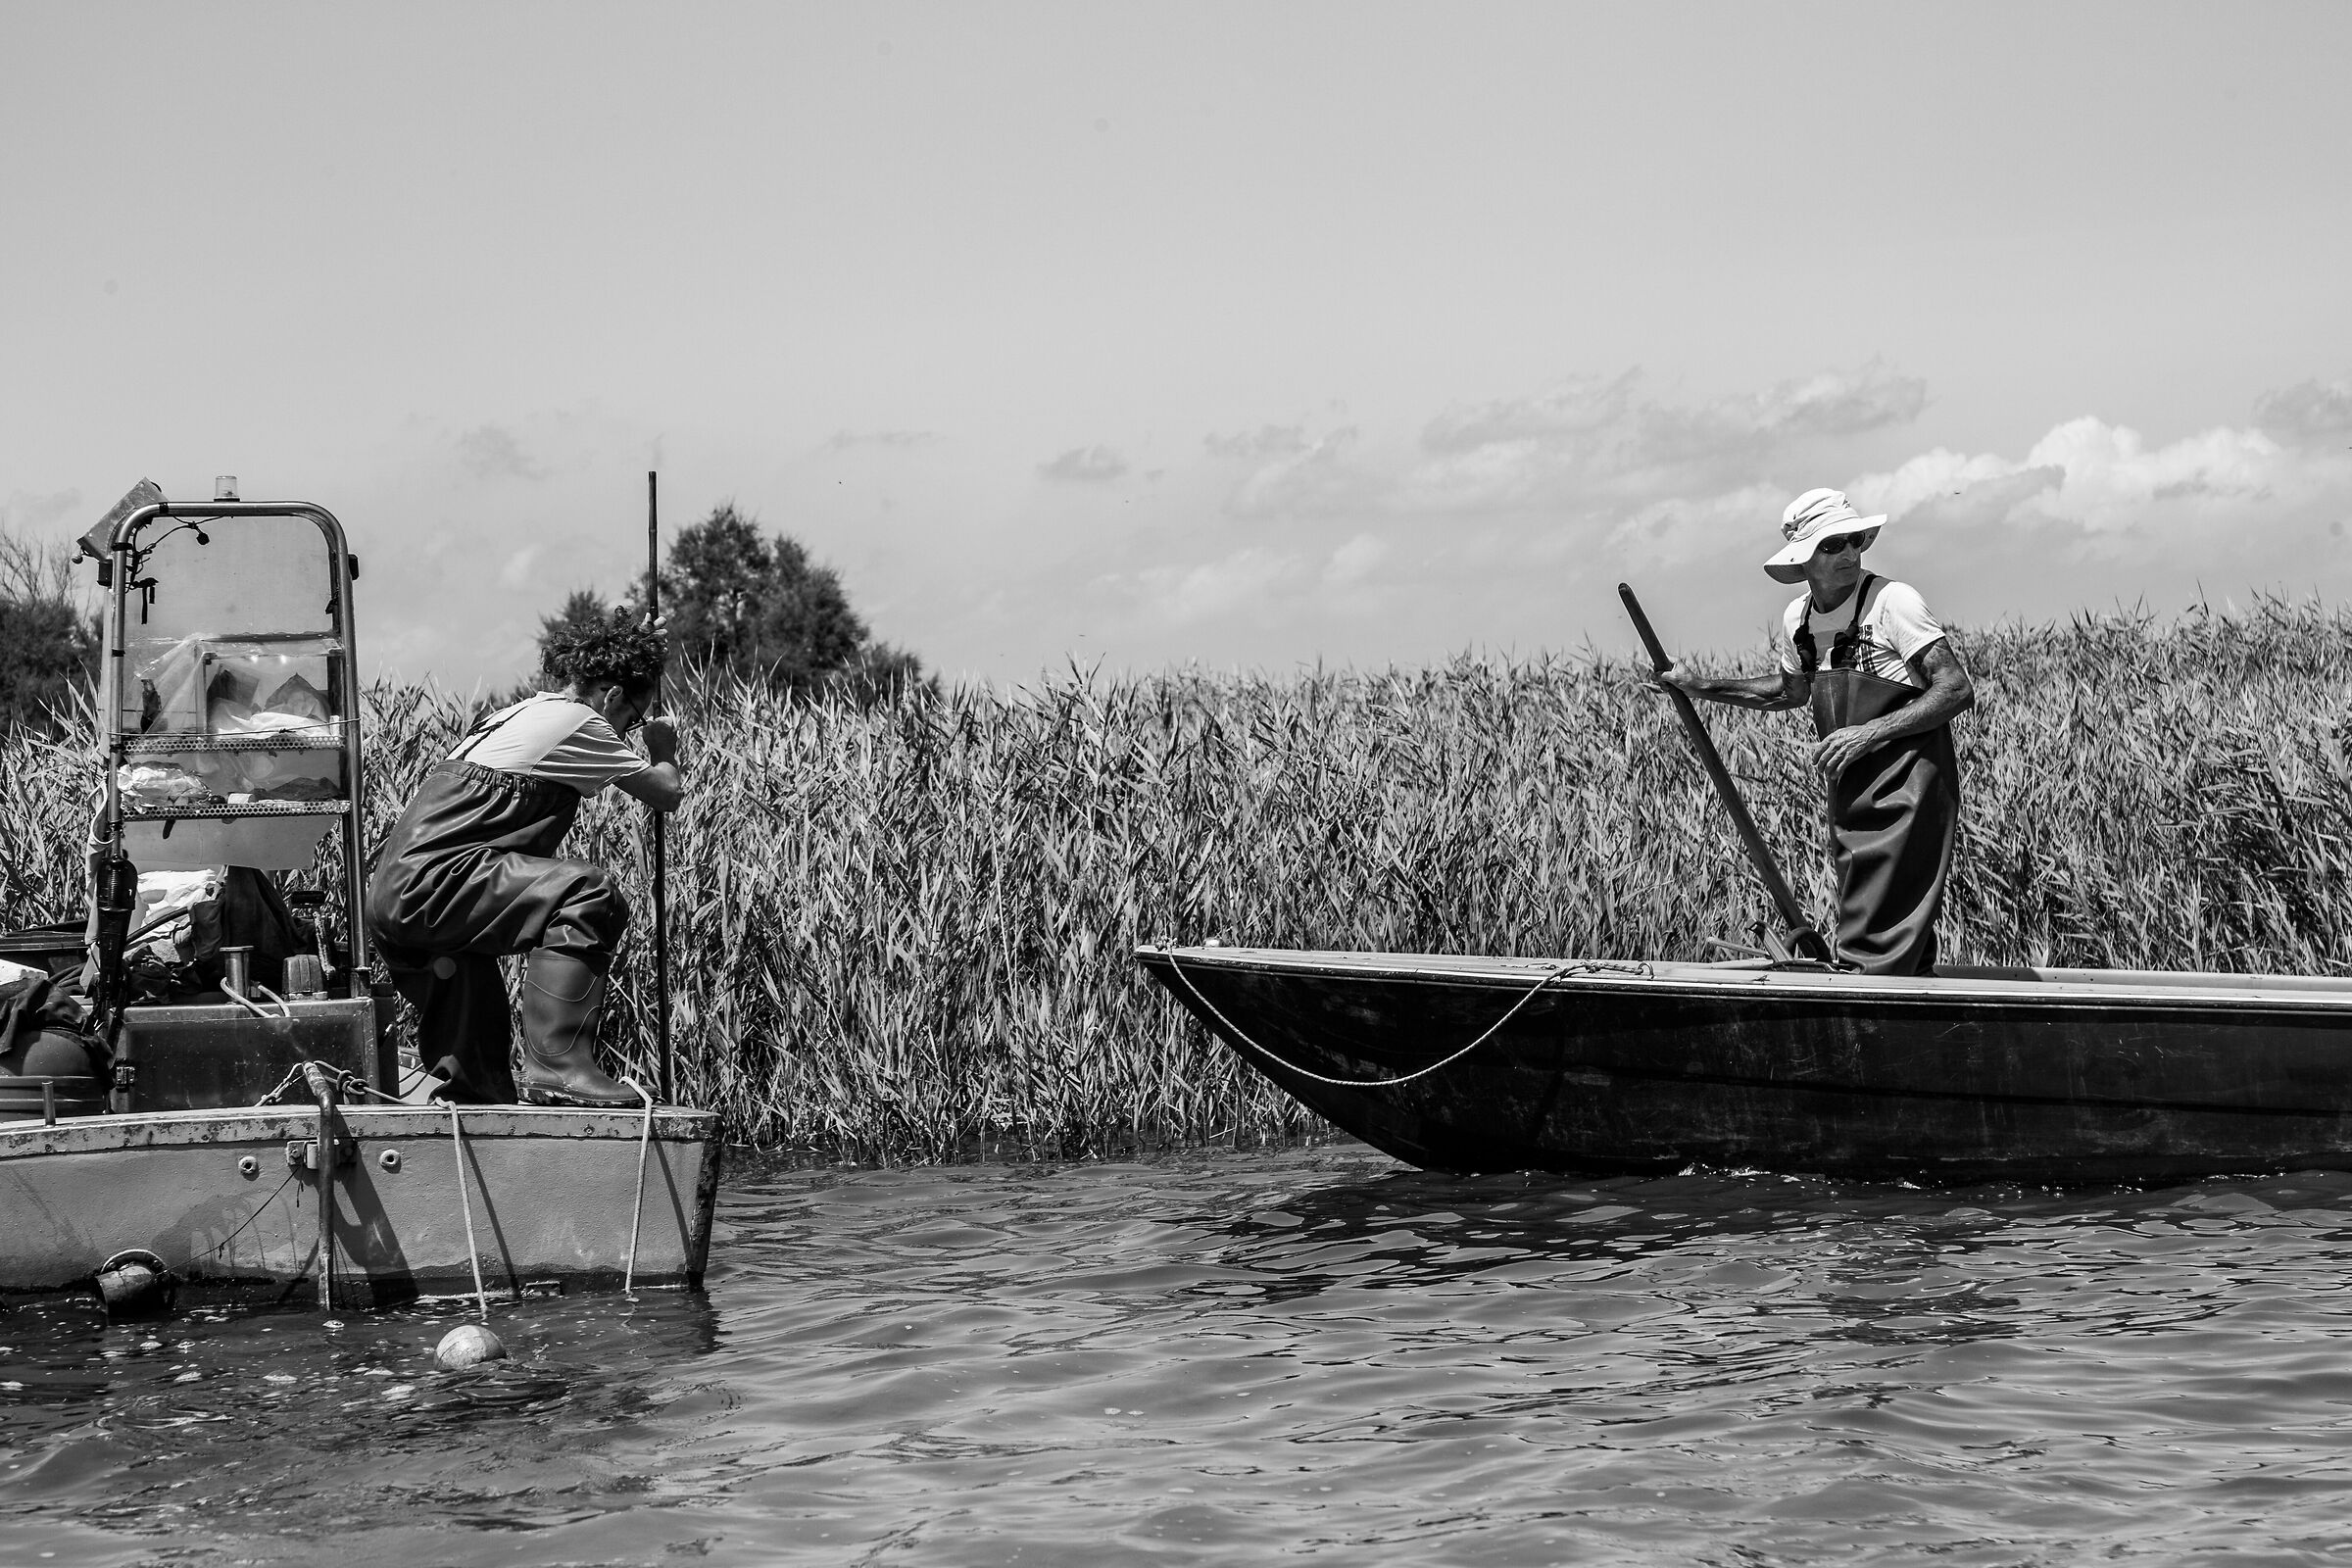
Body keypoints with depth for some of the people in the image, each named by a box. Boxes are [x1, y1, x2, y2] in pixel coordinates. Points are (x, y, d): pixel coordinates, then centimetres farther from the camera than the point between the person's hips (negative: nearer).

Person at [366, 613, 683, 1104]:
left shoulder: (520, 713, 25)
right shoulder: (576, 722, -3)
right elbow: (668, 794, 3)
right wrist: (664, 751, 26)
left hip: (392, 898, 10)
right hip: (432, 880, -10)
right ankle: (558, 1066, -29)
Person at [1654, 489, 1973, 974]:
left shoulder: (1891, 601, -12)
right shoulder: (1797, 619, 9)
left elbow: (1957, 691, -16)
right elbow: (1792, 689, 30)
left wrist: (1870, 732, -19)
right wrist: (1698, 685, 24)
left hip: (1907, 785, -7)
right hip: (1848, 789, 7)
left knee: (1874, 954, -12)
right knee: (1906, 950, 14)